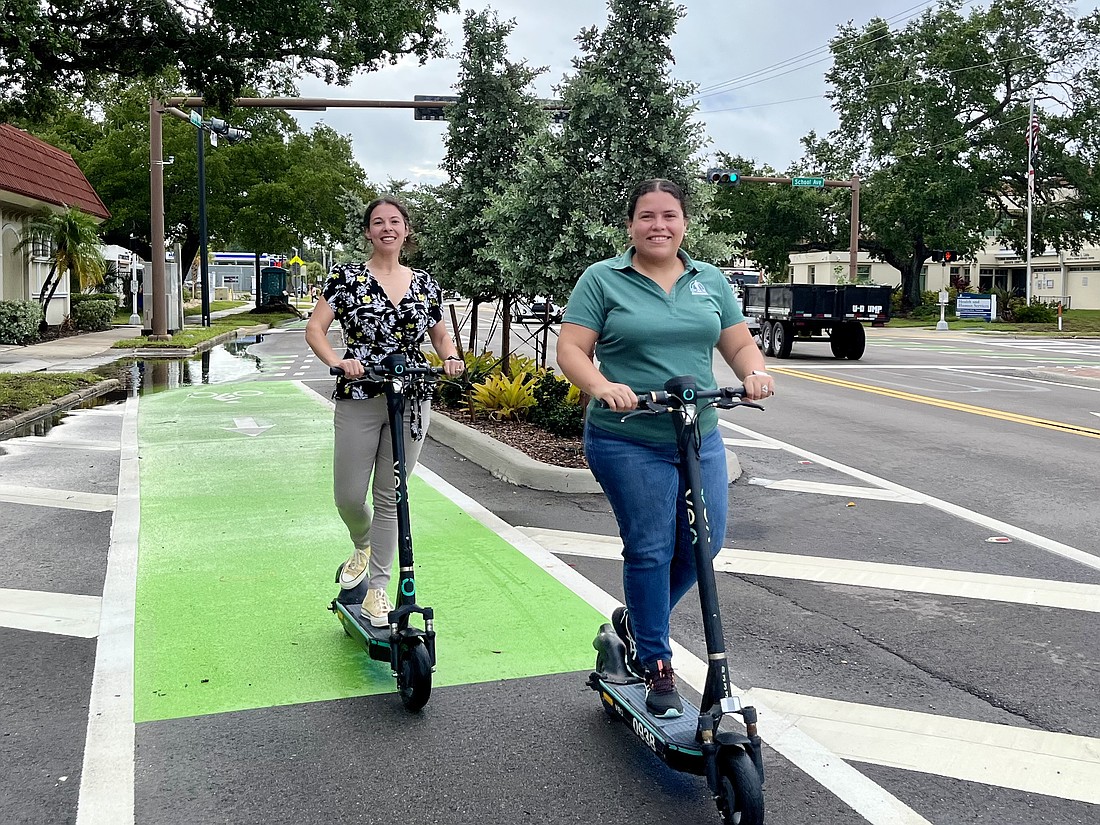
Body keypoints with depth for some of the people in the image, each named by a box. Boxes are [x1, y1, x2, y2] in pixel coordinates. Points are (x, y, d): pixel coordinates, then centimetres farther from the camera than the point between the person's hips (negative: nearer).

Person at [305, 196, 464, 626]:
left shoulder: (426, 284, 8)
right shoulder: (346, 277, 0)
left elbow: (440, 335, 18)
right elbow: (314, 329, -4)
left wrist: (450, 358, -4)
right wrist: (338, 361, -22)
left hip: (410, 401, 2)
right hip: (358, 399, -1)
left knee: (391, 497, 6)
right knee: (349, 497, 0)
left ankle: (377, 587, 18)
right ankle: (362, 547, 35)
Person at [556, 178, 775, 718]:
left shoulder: (710, 281, 12)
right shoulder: (602, 280, -1)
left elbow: (739, 344, 11)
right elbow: (571, 350, -7)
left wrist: (755, 373, -11)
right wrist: (603, 386, -26)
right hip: (628, 443, -5)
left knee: (704, 543, 6)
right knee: (650, 549, -3)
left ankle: (636, 620, 32)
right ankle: (655, 667, 15)